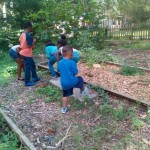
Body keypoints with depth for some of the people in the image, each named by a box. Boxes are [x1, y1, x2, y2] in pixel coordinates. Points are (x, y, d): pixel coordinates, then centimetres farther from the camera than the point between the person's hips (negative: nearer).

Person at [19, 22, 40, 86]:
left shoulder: (22, 34, 9)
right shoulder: (28, 35, -19)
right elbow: (29, 45, -22)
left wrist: (32, 46, 16)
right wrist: (34, 41, -5)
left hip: (23, 53, 10)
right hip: (27, 54, -10)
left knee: (33, 65, 21)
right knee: (28, 68, 1)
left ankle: (35, 78, 32)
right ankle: (27, 82, 11)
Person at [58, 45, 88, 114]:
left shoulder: (60, 62, 0)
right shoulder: (72, 62, -20)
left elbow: (58, 70, 15)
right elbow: (76, 72, -15)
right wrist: (75, 68, 5)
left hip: (64, 83, 5)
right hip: (72, 82, -5)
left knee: (65, 95, 19)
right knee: (80, 79, 23)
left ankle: (64, 108, 22)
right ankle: (83, 91, 45)